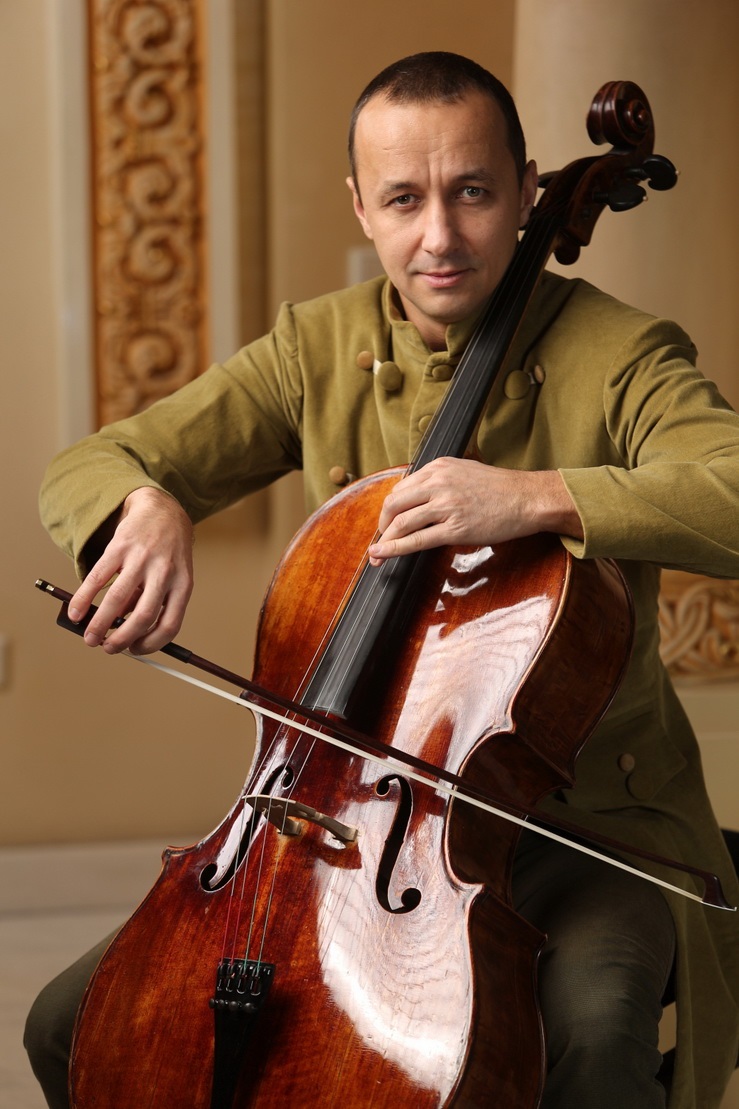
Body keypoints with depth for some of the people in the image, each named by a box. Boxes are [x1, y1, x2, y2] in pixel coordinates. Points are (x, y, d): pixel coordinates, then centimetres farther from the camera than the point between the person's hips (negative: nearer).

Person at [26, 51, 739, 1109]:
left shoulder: (622, 359, -10)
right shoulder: (314, 350, 3)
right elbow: (88, 466, 3)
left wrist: (541, 495, -37)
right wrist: (144, 505, -22)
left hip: (582, 820, -4)